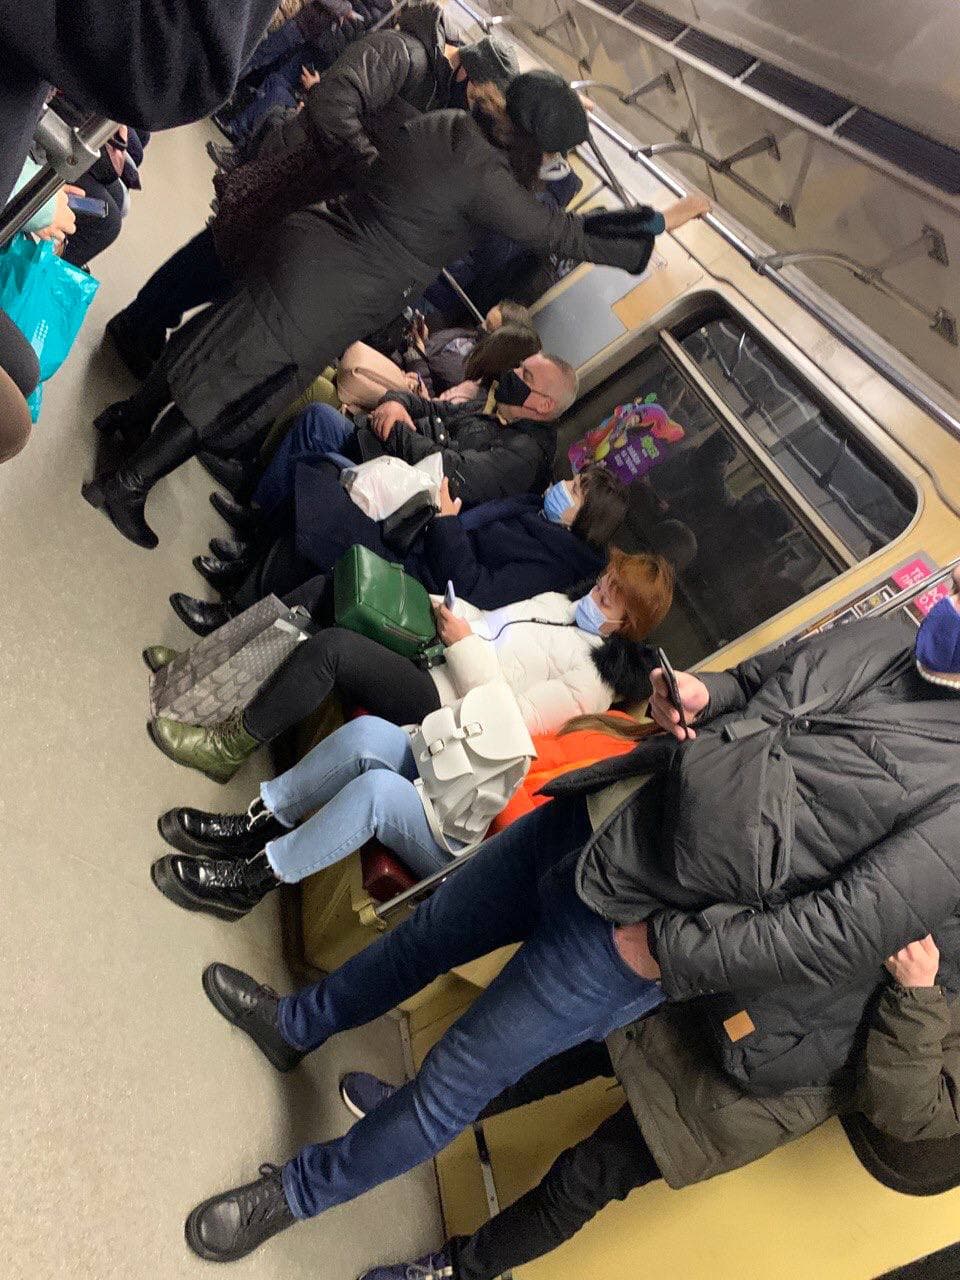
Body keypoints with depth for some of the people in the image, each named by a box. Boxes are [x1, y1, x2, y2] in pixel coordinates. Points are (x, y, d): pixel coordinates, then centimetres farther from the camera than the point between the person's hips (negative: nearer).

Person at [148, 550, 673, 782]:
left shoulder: (597, 673, -9)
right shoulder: (559, 603, 16)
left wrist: (464, 644, -17)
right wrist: (447, 608, 2)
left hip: (437, 703, -9)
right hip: (424, 651, 9)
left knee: (330, 647, -27)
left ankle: (227, 747, -11)